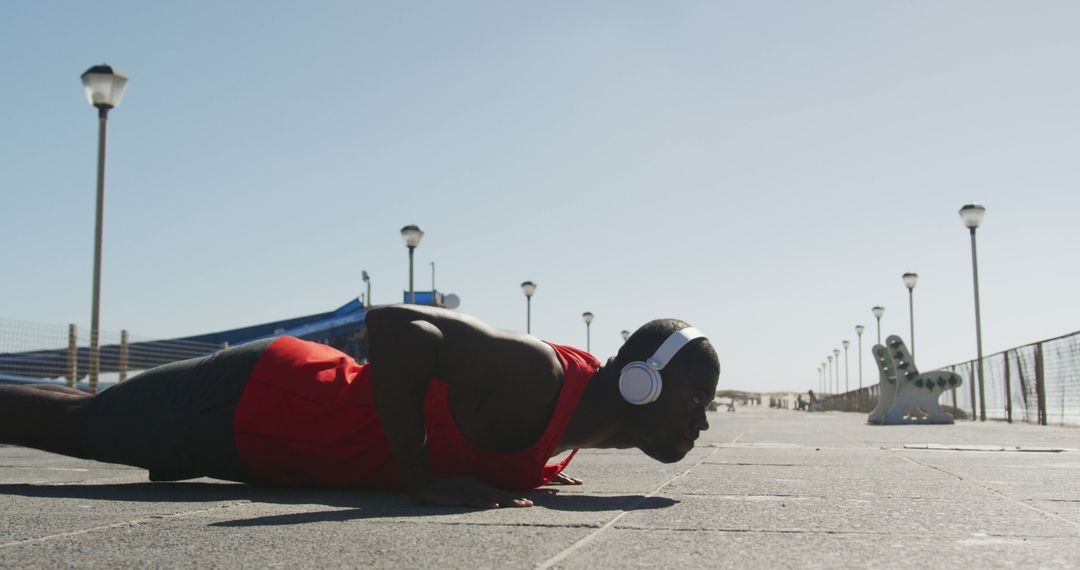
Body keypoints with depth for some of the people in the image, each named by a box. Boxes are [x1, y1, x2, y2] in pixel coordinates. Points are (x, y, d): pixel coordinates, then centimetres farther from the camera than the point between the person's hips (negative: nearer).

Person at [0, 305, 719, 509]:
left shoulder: (589, 394, -1)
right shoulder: (538, 379, -32)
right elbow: (393, 322, -40)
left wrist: (531, 470, 6)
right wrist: (422, 480, -34)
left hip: (304, 381, 8)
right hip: (255, 404, -8)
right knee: (72, 423, 8)